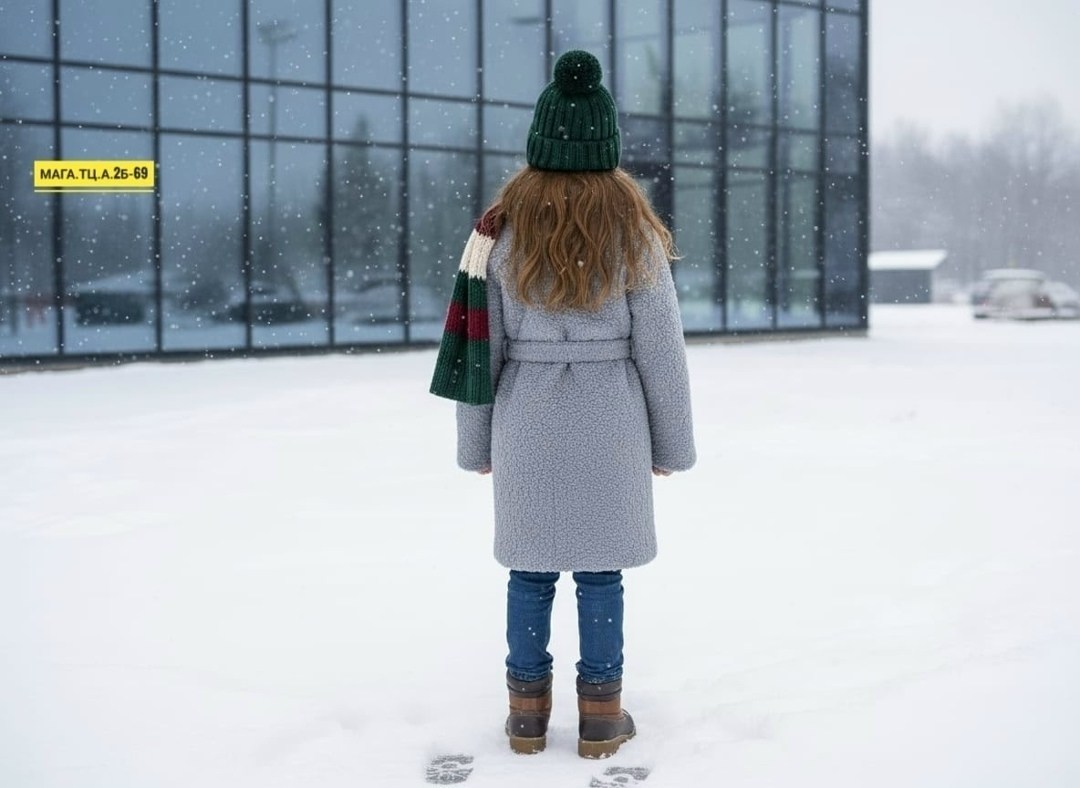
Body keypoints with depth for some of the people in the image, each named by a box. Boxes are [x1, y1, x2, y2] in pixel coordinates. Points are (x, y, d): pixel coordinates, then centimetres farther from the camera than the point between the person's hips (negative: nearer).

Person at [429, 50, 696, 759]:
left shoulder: (504, 224, -2)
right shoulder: (631, 226, -4)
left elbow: (481, 342, 0)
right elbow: (660, 345, -3)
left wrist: (478, 442, 10)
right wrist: (671, 441, 7)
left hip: (526, 421, 1)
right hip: (609, 423, -1)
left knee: (531, 569, 10)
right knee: (600, 570, 7)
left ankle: (528, 713, 18)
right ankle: (601, 716, 14)